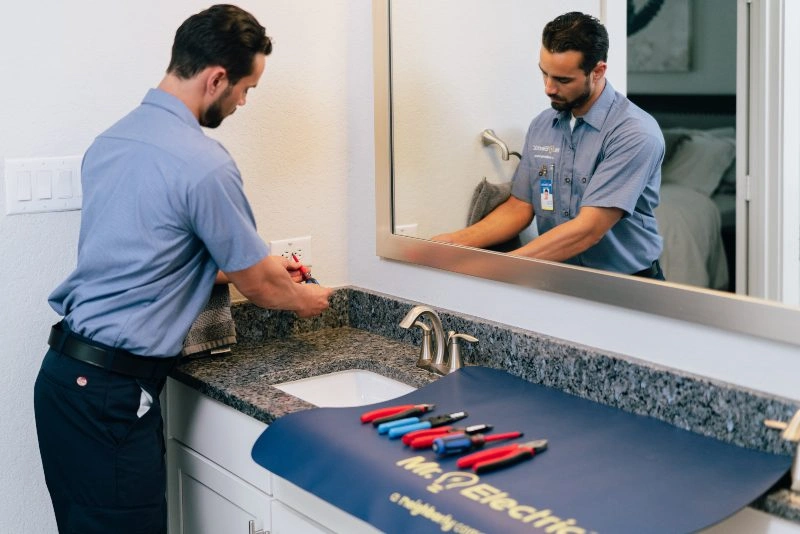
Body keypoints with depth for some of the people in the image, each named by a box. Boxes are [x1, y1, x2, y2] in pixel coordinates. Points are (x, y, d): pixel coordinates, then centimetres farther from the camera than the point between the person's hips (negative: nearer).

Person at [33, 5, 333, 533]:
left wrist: (267, 269, 27)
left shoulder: (111, 140, 9)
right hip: (112, 394, -9)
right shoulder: (203, 164, -18)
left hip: (63, 371, 9)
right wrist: (303, 300, 17)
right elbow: (257, 285, -5)